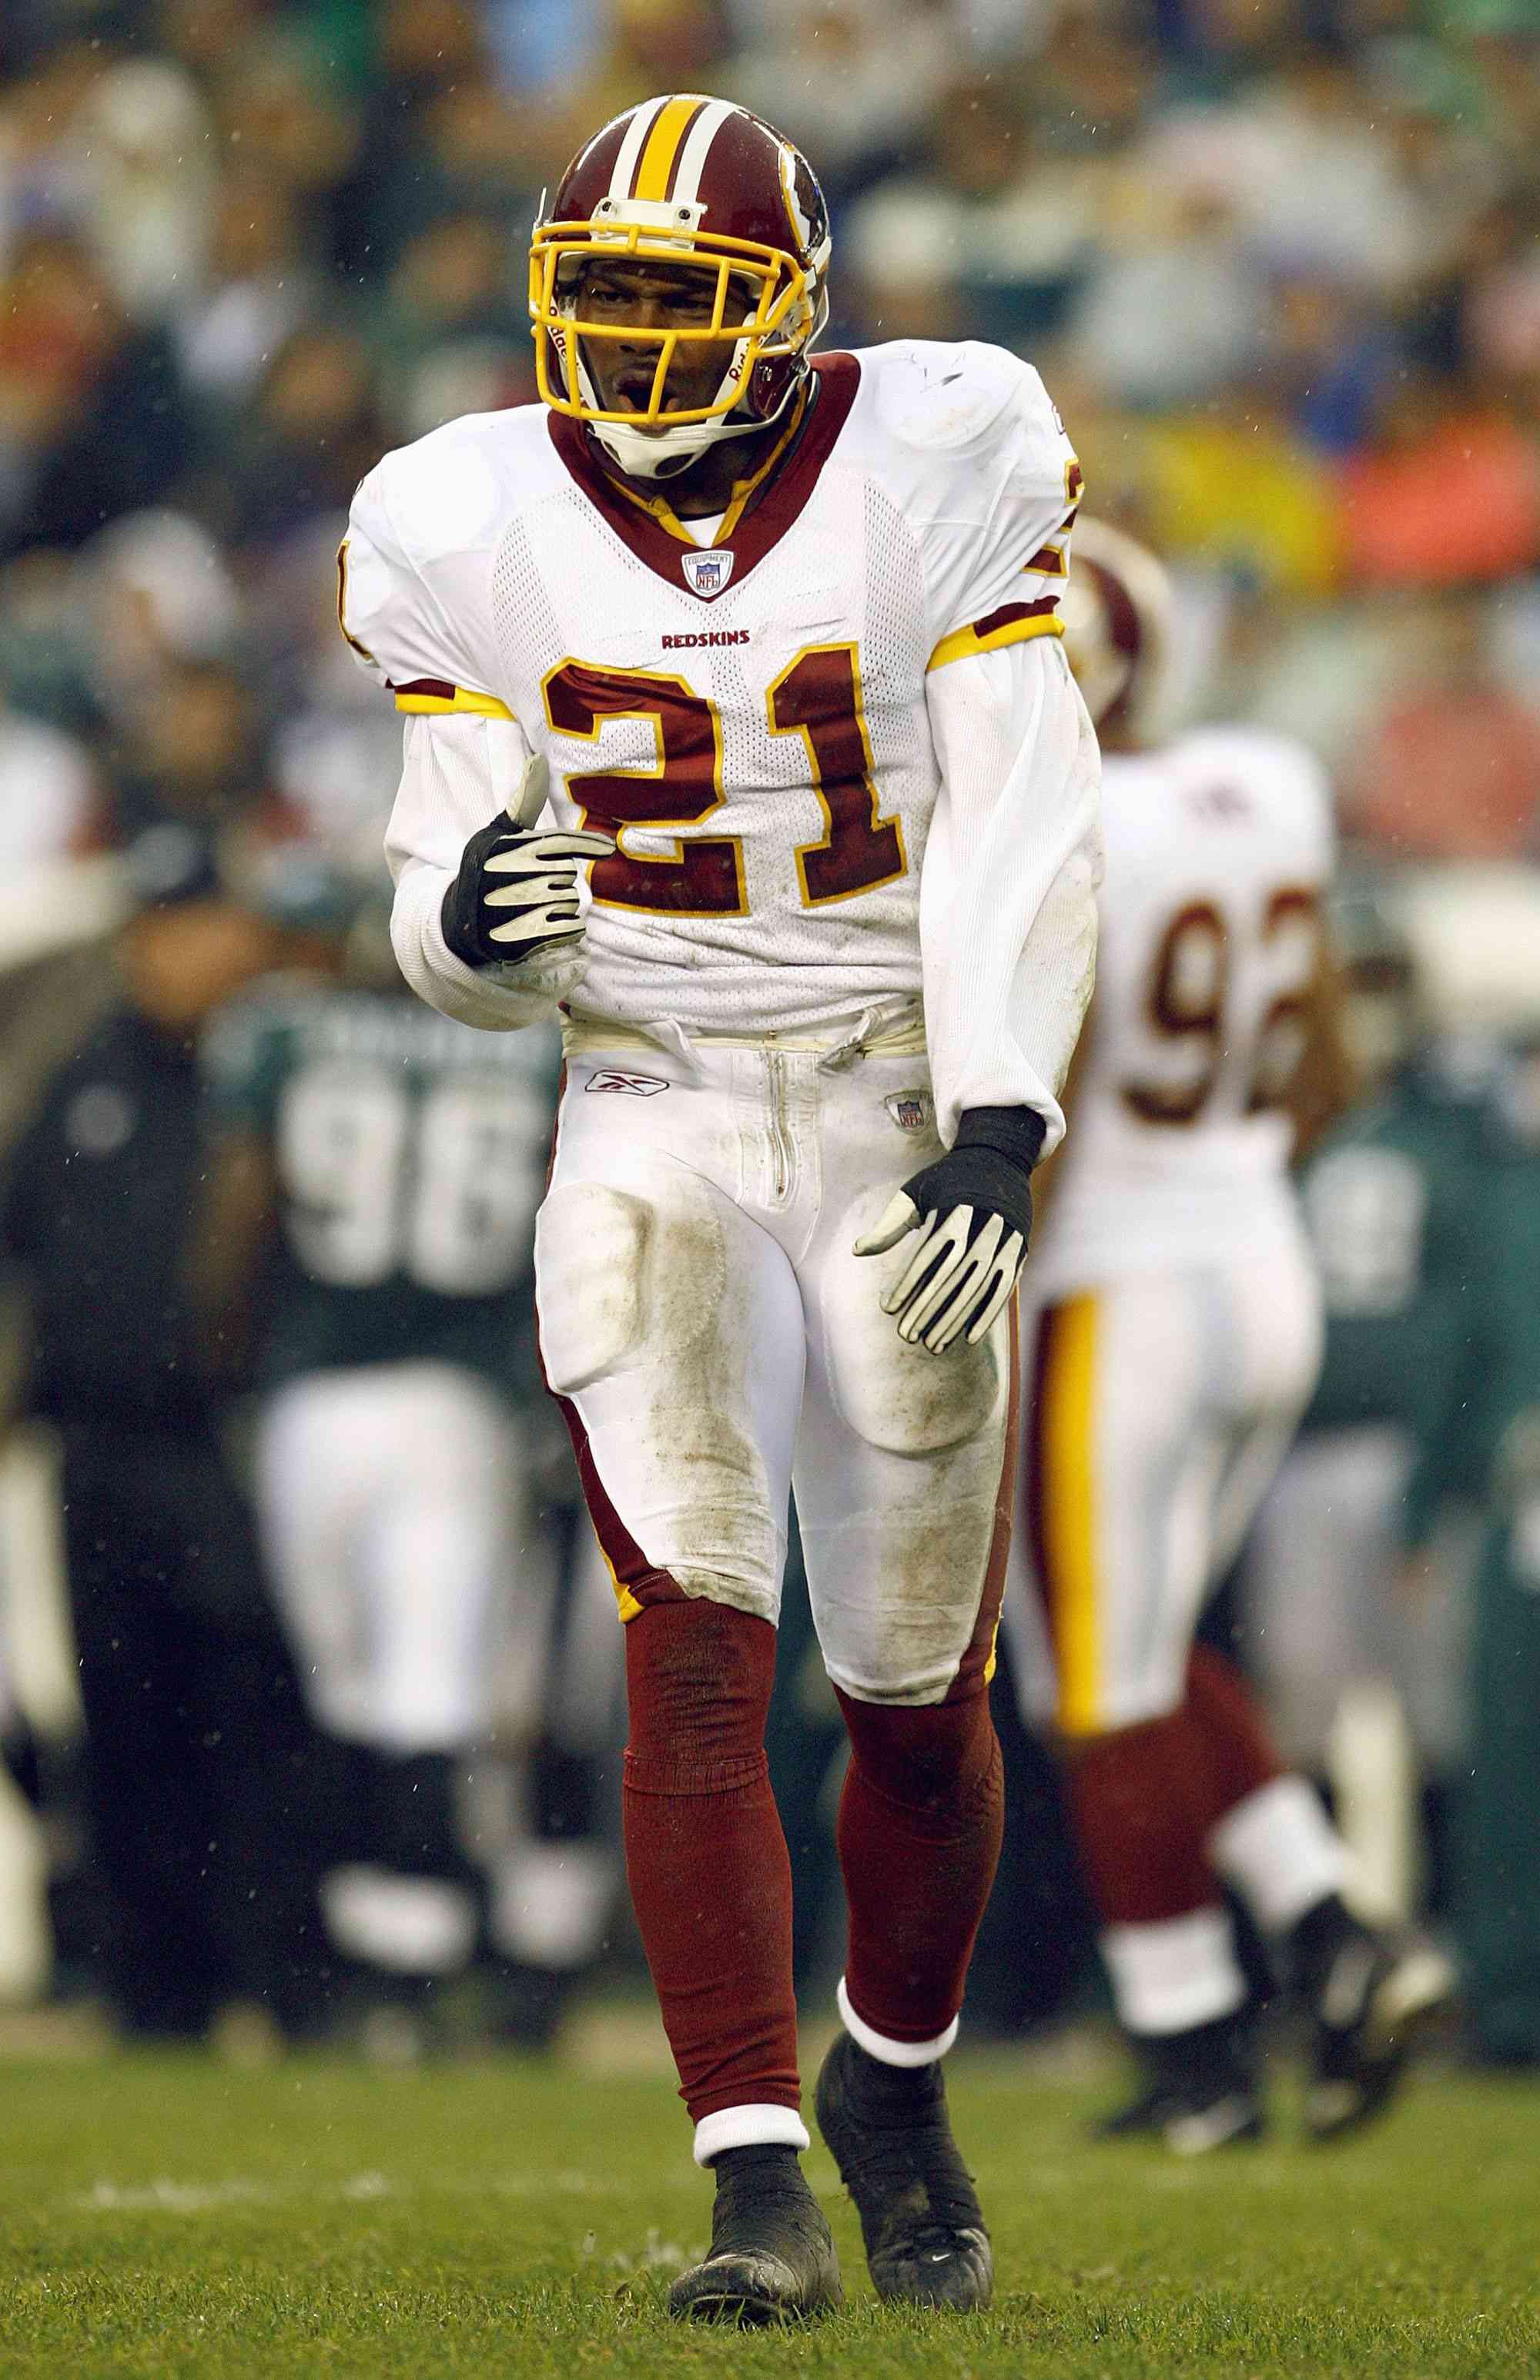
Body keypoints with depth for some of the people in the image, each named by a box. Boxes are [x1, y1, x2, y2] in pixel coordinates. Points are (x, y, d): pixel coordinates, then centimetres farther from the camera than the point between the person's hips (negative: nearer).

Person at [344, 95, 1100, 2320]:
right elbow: (463, 907, 2)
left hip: (901, 1112, 0)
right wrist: (467, 923, -23)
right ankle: (759, 2181, -17)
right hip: (651, 1117, 1)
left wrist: (1000, 1125, -22)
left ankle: (897, 2082, 33)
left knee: (920, 1697, 6)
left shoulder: (927, 470, -7)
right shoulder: (479, 529, -1)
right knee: (698, 1654, -16)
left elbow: (1015, 829, -10)